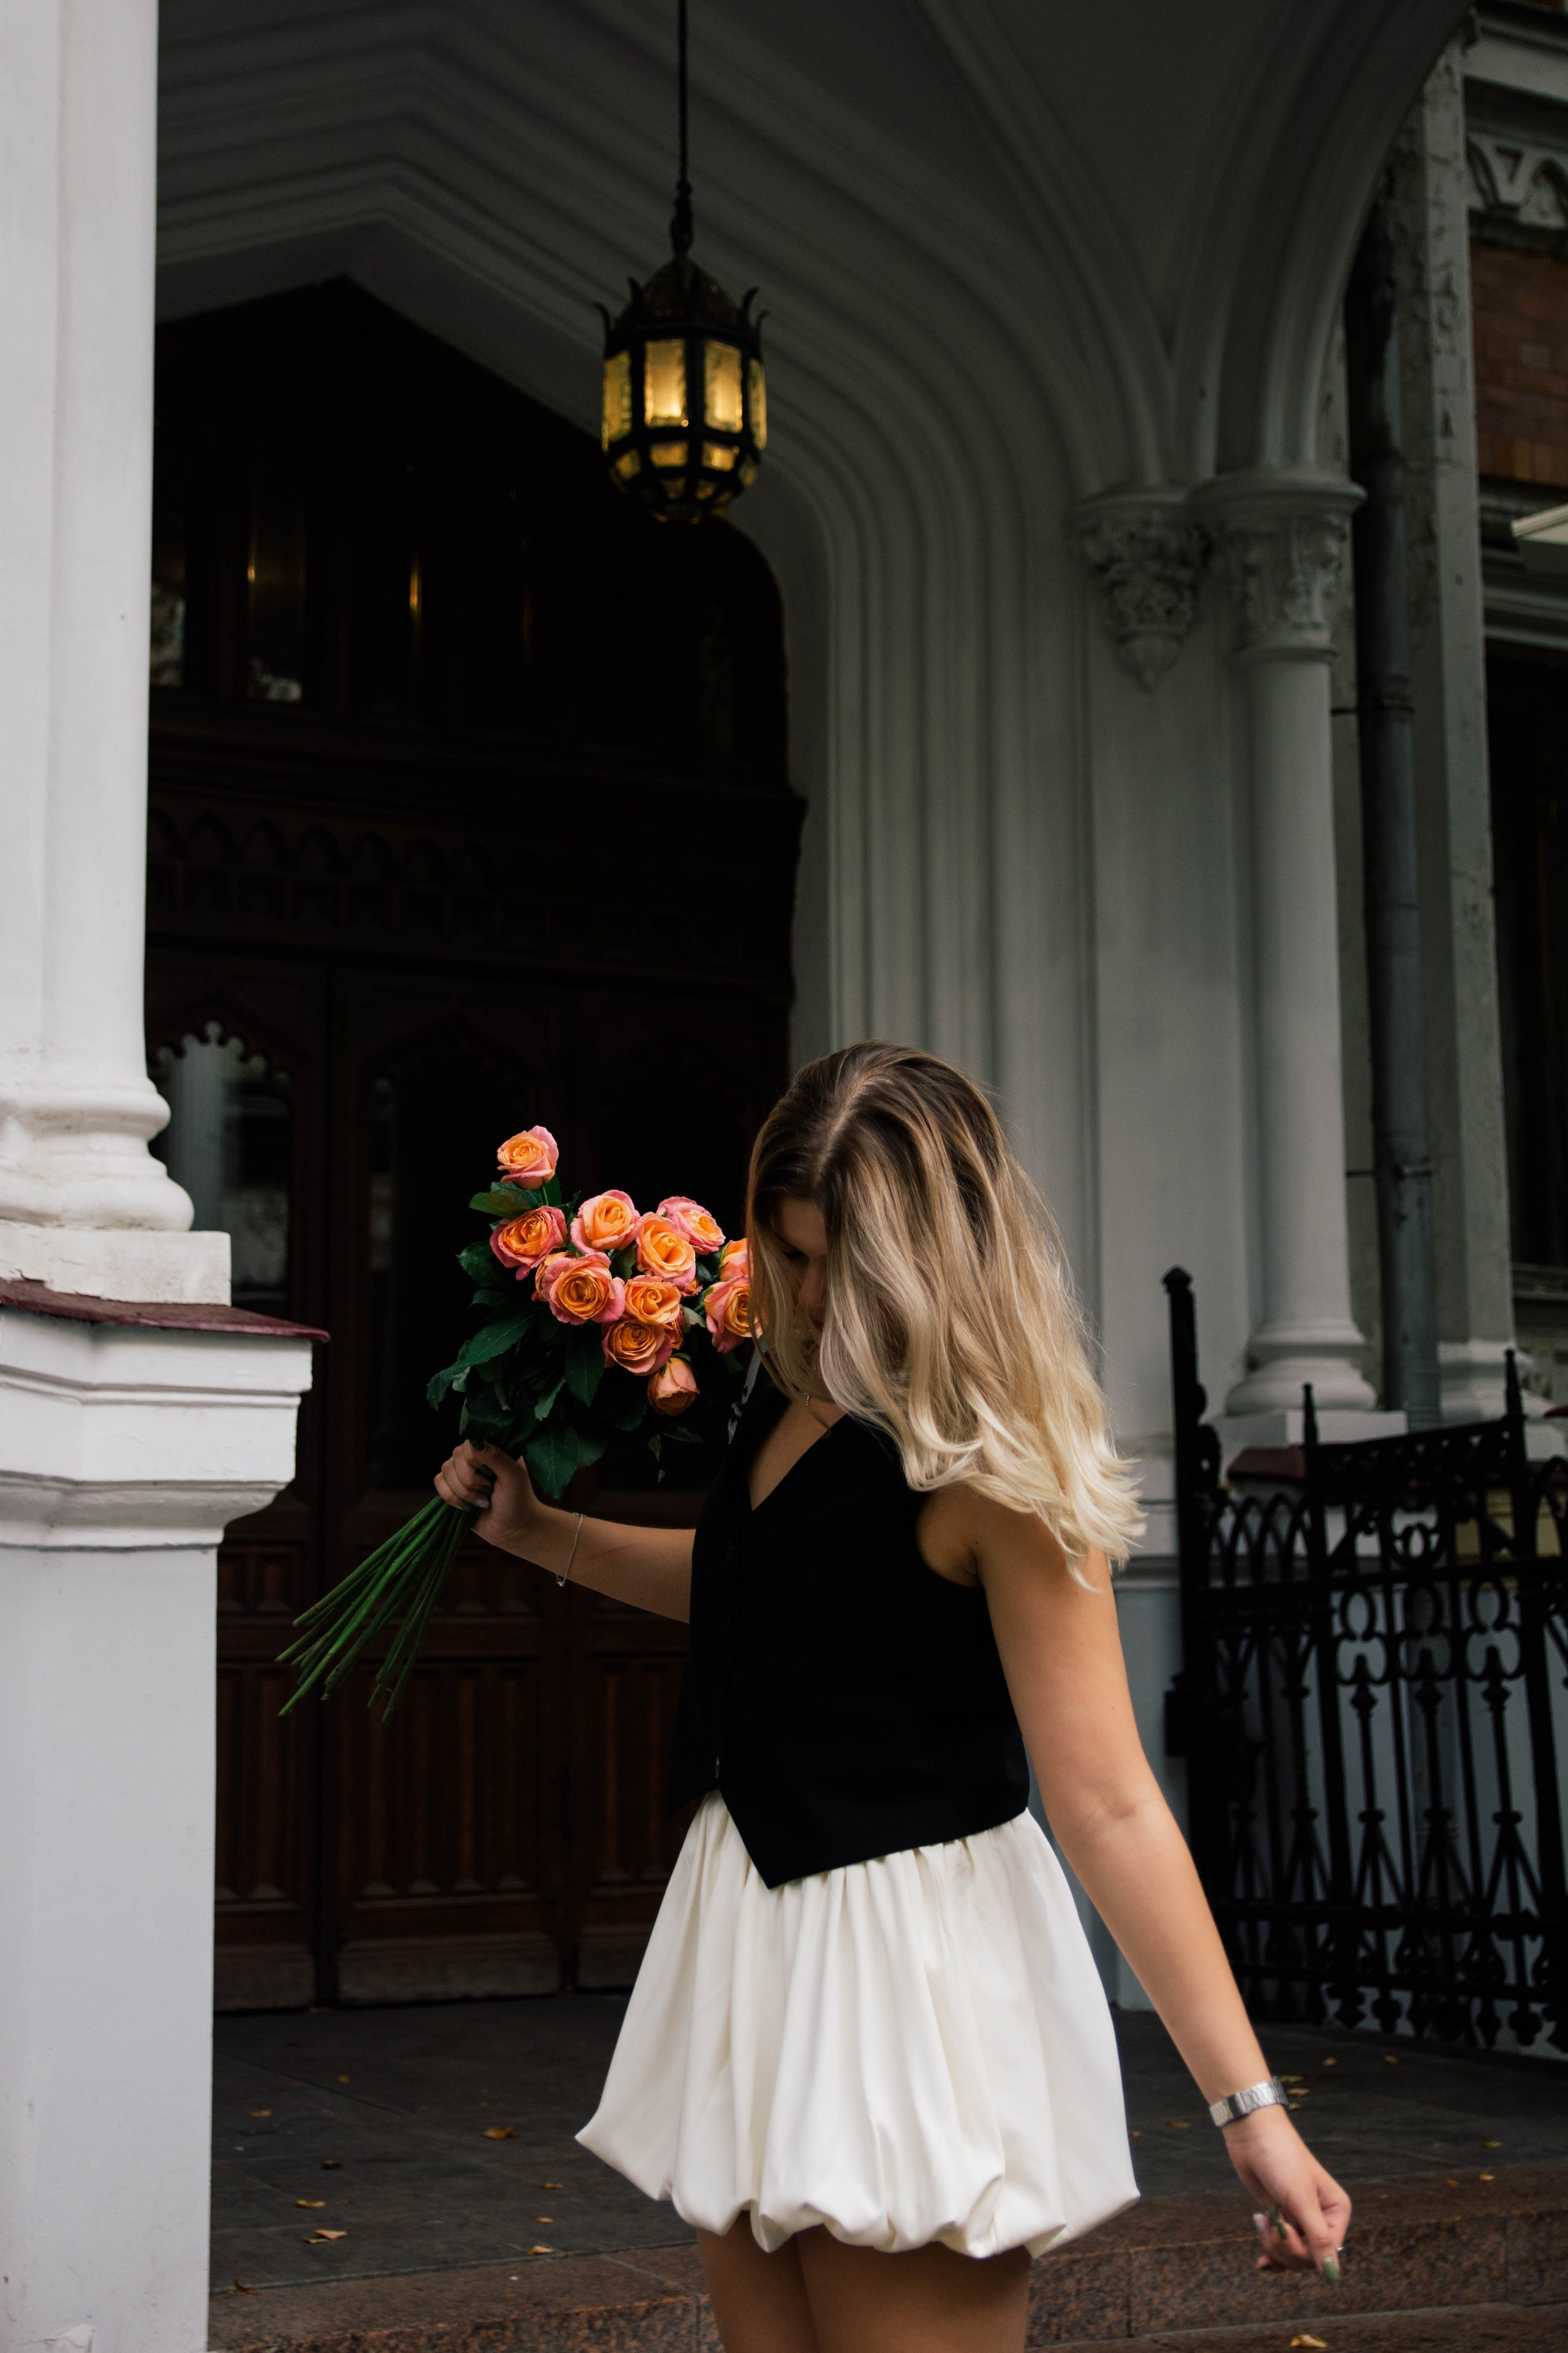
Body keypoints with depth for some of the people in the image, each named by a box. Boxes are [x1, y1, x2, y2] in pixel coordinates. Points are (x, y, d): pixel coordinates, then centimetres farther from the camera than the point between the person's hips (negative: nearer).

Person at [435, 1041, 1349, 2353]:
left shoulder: (998, 1470, -19)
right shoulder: (798, 1386, 6)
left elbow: (1105, 1802, -21)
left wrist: (1248, 2106, -24)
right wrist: (537, 1531, 22)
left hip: (908, 1953, -8)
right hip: (754, 1919, 8)